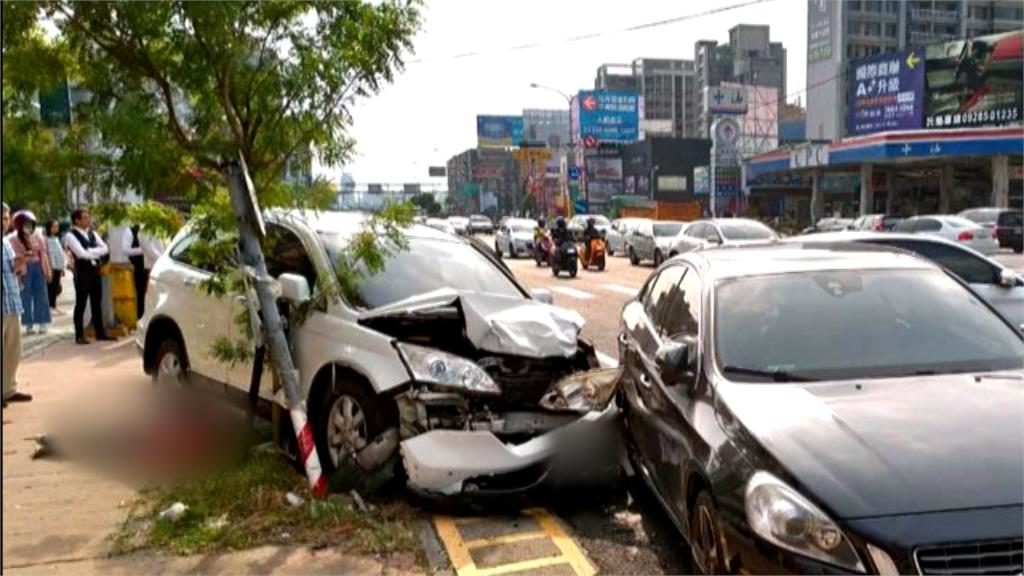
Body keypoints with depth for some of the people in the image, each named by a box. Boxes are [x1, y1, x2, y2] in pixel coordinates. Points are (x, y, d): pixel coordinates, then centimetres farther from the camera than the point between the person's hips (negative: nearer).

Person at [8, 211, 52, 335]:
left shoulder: (37, 236, 4)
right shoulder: (14, 239, -5)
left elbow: (43, 254, 5)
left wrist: (47, 271, 4)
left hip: (38, 267, 3)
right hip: (24, 269, -3)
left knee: (41, 295, 4)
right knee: (26, 297, 3)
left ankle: (42, 323, 10)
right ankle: (29, 325, 9)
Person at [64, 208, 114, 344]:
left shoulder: (92, 233, 13)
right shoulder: (71, 236, -7)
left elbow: (105, 249, 4)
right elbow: (82, 254, -18)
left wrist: (91, 251, -12)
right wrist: (97, 252, -4)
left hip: (95, 271, 6)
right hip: (82, 273, -6)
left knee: (97, 304, 11)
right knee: (81, 305, 0)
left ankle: (100, 333, 18)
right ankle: (79, 335, 5)